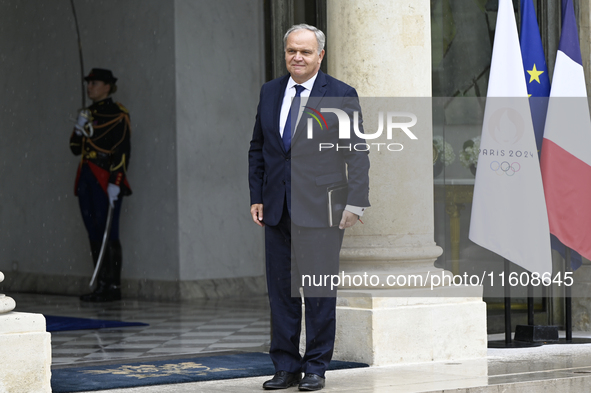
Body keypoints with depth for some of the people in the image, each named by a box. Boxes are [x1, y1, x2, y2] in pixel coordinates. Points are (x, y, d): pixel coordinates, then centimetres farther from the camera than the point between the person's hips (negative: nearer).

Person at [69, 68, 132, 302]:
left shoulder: (117, 114, -6)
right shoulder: (88, 113, 18)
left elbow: (122, 151, -13)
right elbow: (76, 148, 18)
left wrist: (115, 183, -20)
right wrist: (79, 129, -1)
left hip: (106, 179, -8)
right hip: (87, 178, 8)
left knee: (108, 232, -9)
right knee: (94, 232, 8)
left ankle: (113, 286, -5)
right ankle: (101, 285, 12)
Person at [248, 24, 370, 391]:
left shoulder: (341, 95, -2)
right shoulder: (270, 92, 12)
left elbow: (357, 154, -2)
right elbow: (258, 149, 17)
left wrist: (355, 202, -8)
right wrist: (256, 196, 9)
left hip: (320, 209, -4)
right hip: (277, 207, 4)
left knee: (320, 290, -2)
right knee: (281, 289, 6)